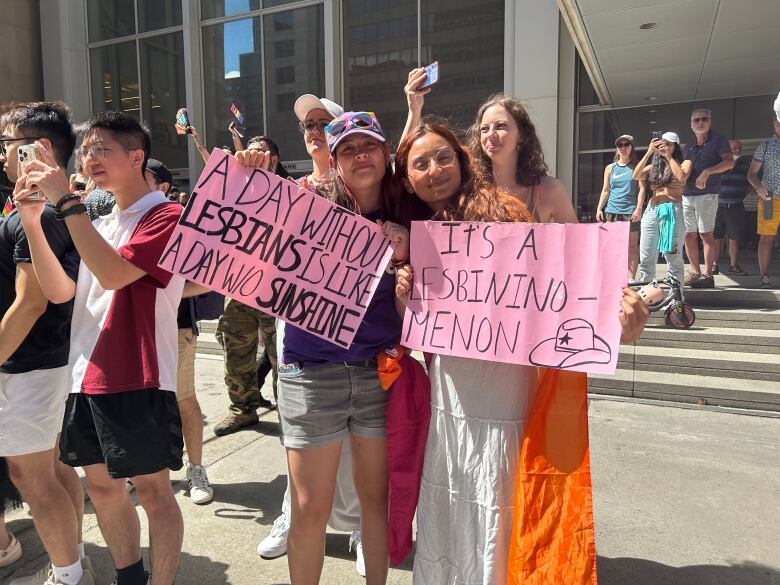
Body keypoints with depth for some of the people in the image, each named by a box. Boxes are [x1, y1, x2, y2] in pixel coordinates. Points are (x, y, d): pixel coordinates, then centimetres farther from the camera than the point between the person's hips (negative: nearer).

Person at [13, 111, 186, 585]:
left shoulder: (166, 215, -8)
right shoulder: (101, 225, 17)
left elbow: (112, 274, -22)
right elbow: (61, 291, 8)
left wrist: (67, 202, -18)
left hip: (138, 380, -8)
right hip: (88, 377, 8)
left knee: (152, 489, 2)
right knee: (102, 485, 17)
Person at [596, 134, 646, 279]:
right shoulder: (610, 168, 14)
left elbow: (642, 189, -1)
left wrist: (639, 208, -12)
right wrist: (599, 208, 4)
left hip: (630, 211, -3)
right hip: (612, 211, 3)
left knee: (632, 245, -1)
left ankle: (631, 278, 1)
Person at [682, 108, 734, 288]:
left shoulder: (718, 139, 4)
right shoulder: (688, 147, 20)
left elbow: (729, 162, -7)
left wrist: (707, 172, -19)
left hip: (707, 194, -6)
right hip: (686, 195, 6)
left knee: (705, 234, -9)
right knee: (688, 234, 4)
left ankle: (707, 275, -5)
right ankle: (695, 272, 12)